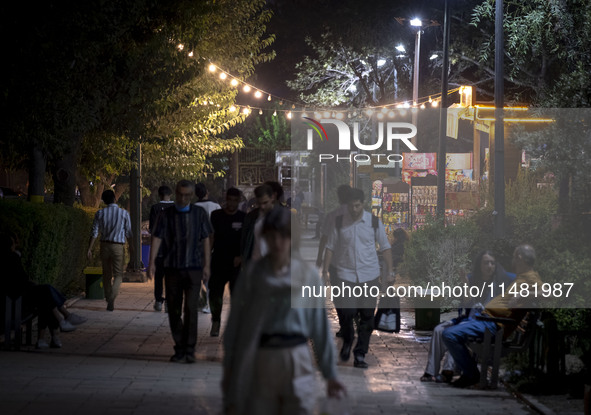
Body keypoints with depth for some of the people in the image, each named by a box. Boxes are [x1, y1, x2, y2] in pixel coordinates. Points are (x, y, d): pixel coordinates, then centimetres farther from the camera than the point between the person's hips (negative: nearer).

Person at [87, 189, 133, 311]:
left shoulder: (100, 213, -1)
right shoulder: (124, 213, -4)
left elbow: (95, 233, -3)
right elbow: (128, 232, 4)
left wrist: (90, 249, 0)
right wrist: (130, 245, 21)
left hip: (105, 245, 2)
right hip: (118, 246, -2)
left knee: (107, 274, 14)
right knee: (118, 275, 1)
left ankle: (108, 300, 21)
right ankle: (111, 299, -18)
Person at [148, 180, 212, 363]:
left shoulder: (199, 214, 5)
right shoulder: (167, 215, 2)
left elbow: (205, 241, 8)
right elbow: (157, 238, -6)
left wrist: (206, 265, 3)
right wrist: (152, 262, -17)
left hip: (193, 268, -1)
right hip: (172, 269, 1)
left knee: (190, 308, -10)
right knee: (174, 310, 5)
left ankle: (189, 350, -4)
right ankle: (179, 348, 16)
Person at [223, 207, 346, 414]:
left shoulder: (308, 276, 1)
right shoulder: (251, 276, 1)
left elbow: (320, 327, 5)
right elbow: (235, 326, 4)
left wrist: (330, 374, 5)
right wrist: (229, 370, 3)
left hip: (297, 361, 0)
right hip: (260, 363, 0)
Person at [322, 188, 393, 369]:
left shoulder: (374, 222, 2)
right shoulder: (339, 222, 2)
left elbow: (385, 247, 7)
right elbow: (330, 247, 6)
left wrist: (389, 271, 2)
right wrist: (325, 270, 2)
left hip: (369, 275, 1)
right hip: (346, 274, -1)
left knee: (367, 316, -1)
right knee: (346, 312, -11)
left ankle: (360, 354, 9)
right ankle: (347, 342, 19)